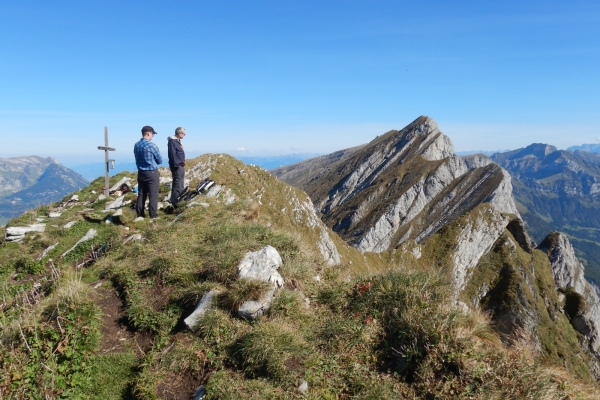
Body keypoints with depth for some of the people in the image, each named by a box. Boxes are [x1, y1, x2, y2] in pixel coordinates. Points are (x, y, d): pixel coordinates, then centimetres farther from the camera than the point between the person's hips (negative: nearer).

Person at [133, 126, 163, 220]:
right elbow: (160, 160, -7)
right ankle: (153, 216, -2)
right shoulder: (151, 145, -15)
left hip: (141, 173, 6)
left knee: (141, 194, 12)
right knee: (153, 195, -2)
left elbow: (138, 159, 14)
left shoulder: (136, 145, 5)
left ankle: (140, 215, 16)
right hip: (152, 173, -6)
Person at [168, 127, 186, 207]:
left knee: (181, 185, 15)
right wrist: (176, 165, -23)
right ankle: (174, 202, -7)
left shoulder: (177, 141, 18)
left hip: (181, 166, 11)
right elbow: (172, 155, -21)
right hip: (177, 166, -11)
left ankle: (180, 200, 23)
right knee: (177, 185, -10)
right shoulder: (172, 141, -14)